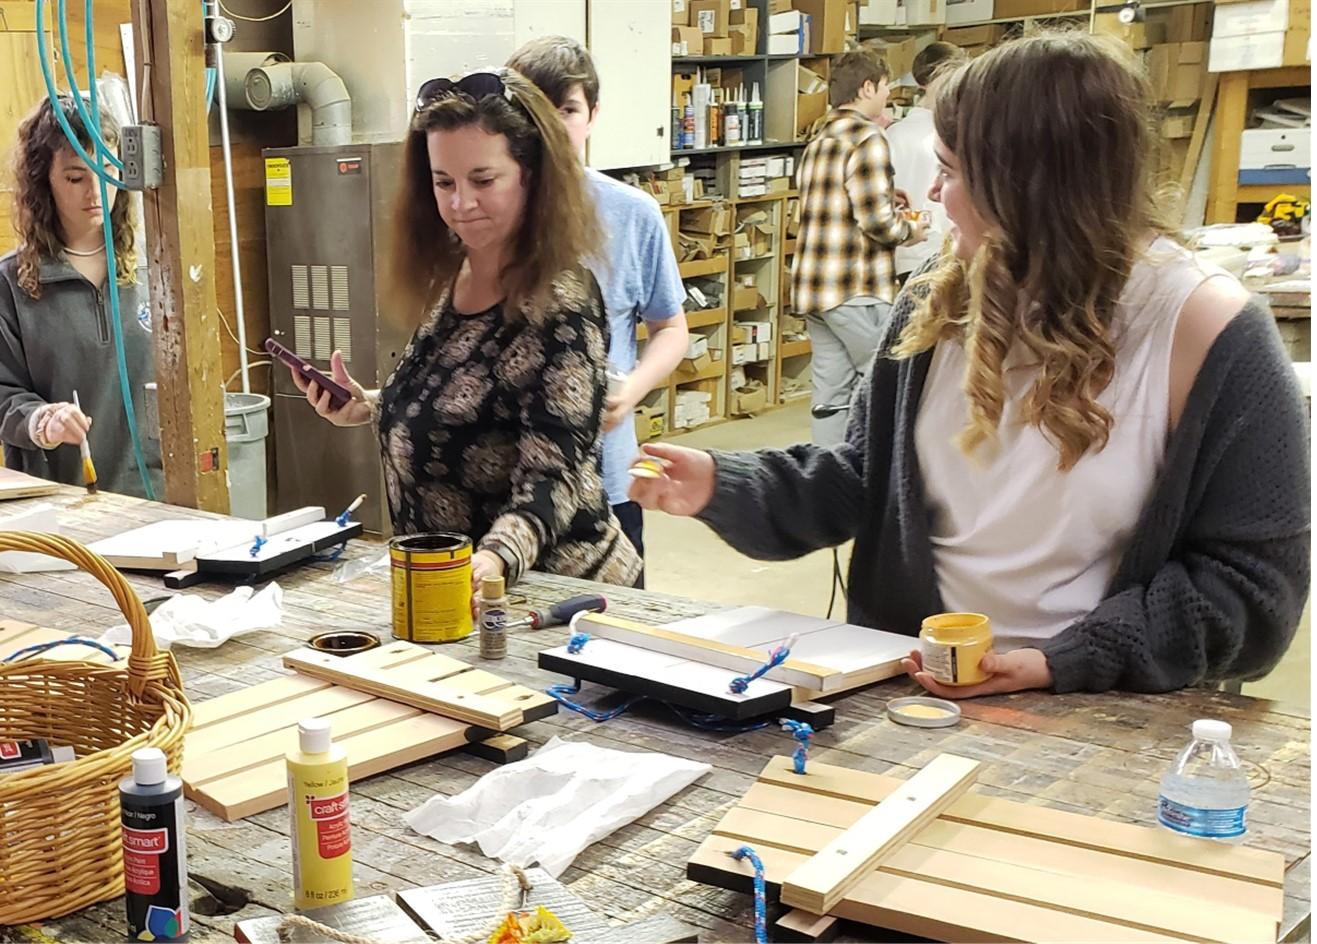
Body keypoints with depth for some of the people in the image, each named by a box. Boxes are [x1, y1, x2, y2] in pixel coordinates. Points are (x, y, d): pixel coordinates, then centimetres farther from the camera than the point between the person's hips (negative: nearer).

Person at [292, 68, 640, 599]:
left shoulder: (559, 303, -19)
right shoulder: (451, 278, 4)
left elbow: (551, 474, -24)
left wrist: (497, 559, -40)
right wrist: (369, 408, 3)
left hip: (551, 587, -6)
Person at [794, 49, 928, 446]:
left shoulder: (819, 141, 16)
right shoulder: (867, 137, -12)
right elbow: (875, 220, -18)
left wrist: (885, 200, 17)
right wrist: (908, 230, 1)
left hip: (813, 287, 8)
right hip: (856, 289, -8)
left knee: (831, 393, 10)